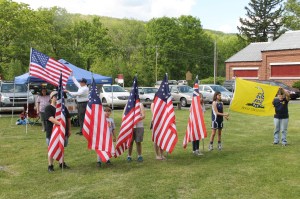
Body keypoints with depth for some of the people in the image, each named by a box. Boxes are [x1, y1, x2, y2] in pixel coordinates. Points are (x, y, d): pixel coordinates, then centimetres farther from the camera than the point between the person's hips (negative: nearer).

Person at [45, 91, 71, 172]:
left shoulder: (63, 107, 10)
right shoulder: (48, 108, -9)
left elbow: (68, 119, 15)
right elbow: (51, 118, -24)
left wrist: (69, 129, 11)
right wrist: (60, 123, -38)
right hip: (52, 132, -5)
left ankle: (62, 163, 31)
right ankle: (50, 165, 13)